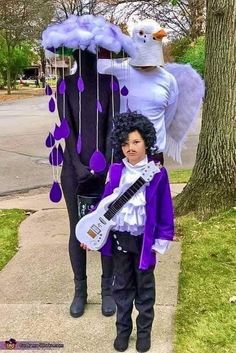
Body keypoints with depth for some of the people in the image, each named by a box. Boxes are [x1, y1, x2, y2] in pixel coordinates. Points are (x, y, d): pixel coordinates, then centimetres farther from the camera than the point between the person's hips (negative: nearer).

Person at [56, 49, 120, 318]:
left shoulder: (109, 83, -1)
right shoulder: (65, 85, 0)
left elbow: (113, 127, -6)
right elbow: (67, 128, -7)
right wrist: (78, 166, -16)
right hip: (74, 169, 0)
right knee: (77, 230, 8)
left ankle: (107, 289, 22)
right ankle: (80, 290, 22)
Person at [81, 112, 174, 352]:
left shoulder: (158, 173, -13)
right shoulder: (115, 171, -5)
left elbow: (165, 210, -8)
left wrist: (161, 241, -7)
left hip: (144, 239, -2)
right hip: (119, 237, 3)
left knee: (144, 286, 15)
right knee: (122, 285, 17)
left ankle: (144, 330, 34)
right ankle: (123, 328, 35)